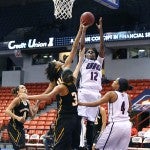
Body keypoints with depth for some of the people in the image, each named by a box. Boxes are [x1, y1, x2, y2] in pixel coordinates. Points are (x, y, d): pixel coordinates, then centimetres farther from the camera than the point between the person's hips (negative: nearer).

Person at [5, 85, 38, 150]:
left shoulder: (27, 102, 8)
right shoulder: (17, 99, -13)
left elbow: (32, 115, 14)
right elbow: (7, 111, -21)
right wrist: (17, 117, -32)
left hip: (20, 127, 8)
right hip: (13, 126, -8)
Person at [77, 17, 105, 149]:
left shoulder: (99, 62, 23)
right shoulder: (84, 61, 16)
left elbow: (102, 46, 16)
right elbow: (82, 45, 7)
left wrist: (100, 29, 12)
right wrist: (84, 30, 5)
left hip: (96, 93, 4)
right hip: (84, 91, -3)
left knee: (91, 122, 5)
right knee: (82, 119, -15)